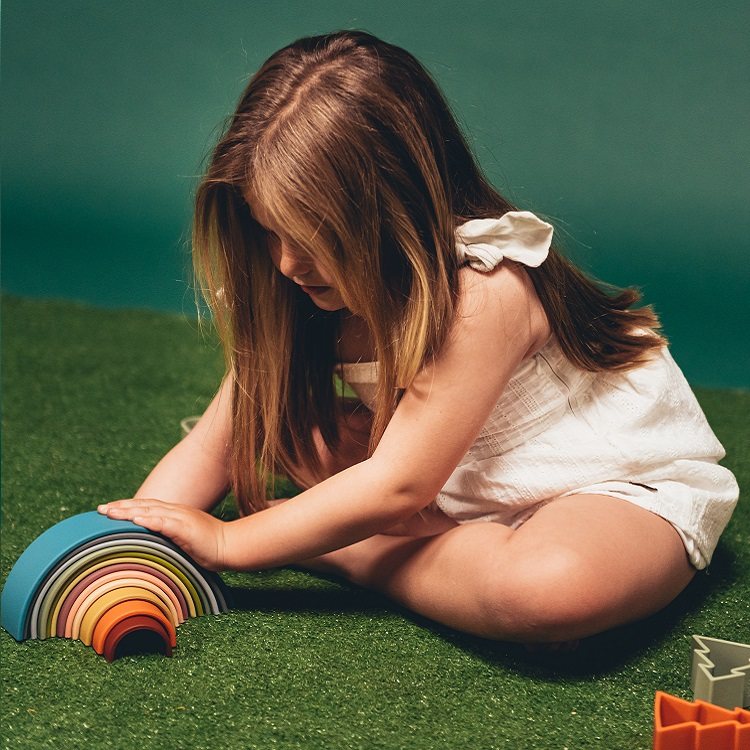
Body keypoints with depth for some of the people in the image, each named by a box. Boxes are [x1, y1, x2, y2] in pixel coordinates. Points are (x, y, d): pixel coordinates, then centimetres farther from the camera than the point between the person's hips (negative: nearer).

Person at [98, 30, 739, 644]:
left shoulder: (484, 292, -31)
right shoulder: (321, 288, -8)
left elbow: (397, 487, -29)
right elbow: (213, 445, -7)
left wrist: (226, 542, -23)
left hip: (628, 488, -6)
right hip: (464, 484, 7)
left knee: (550, 588, -42)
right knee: (268, 419, -5)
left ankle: (331, 548, -20)